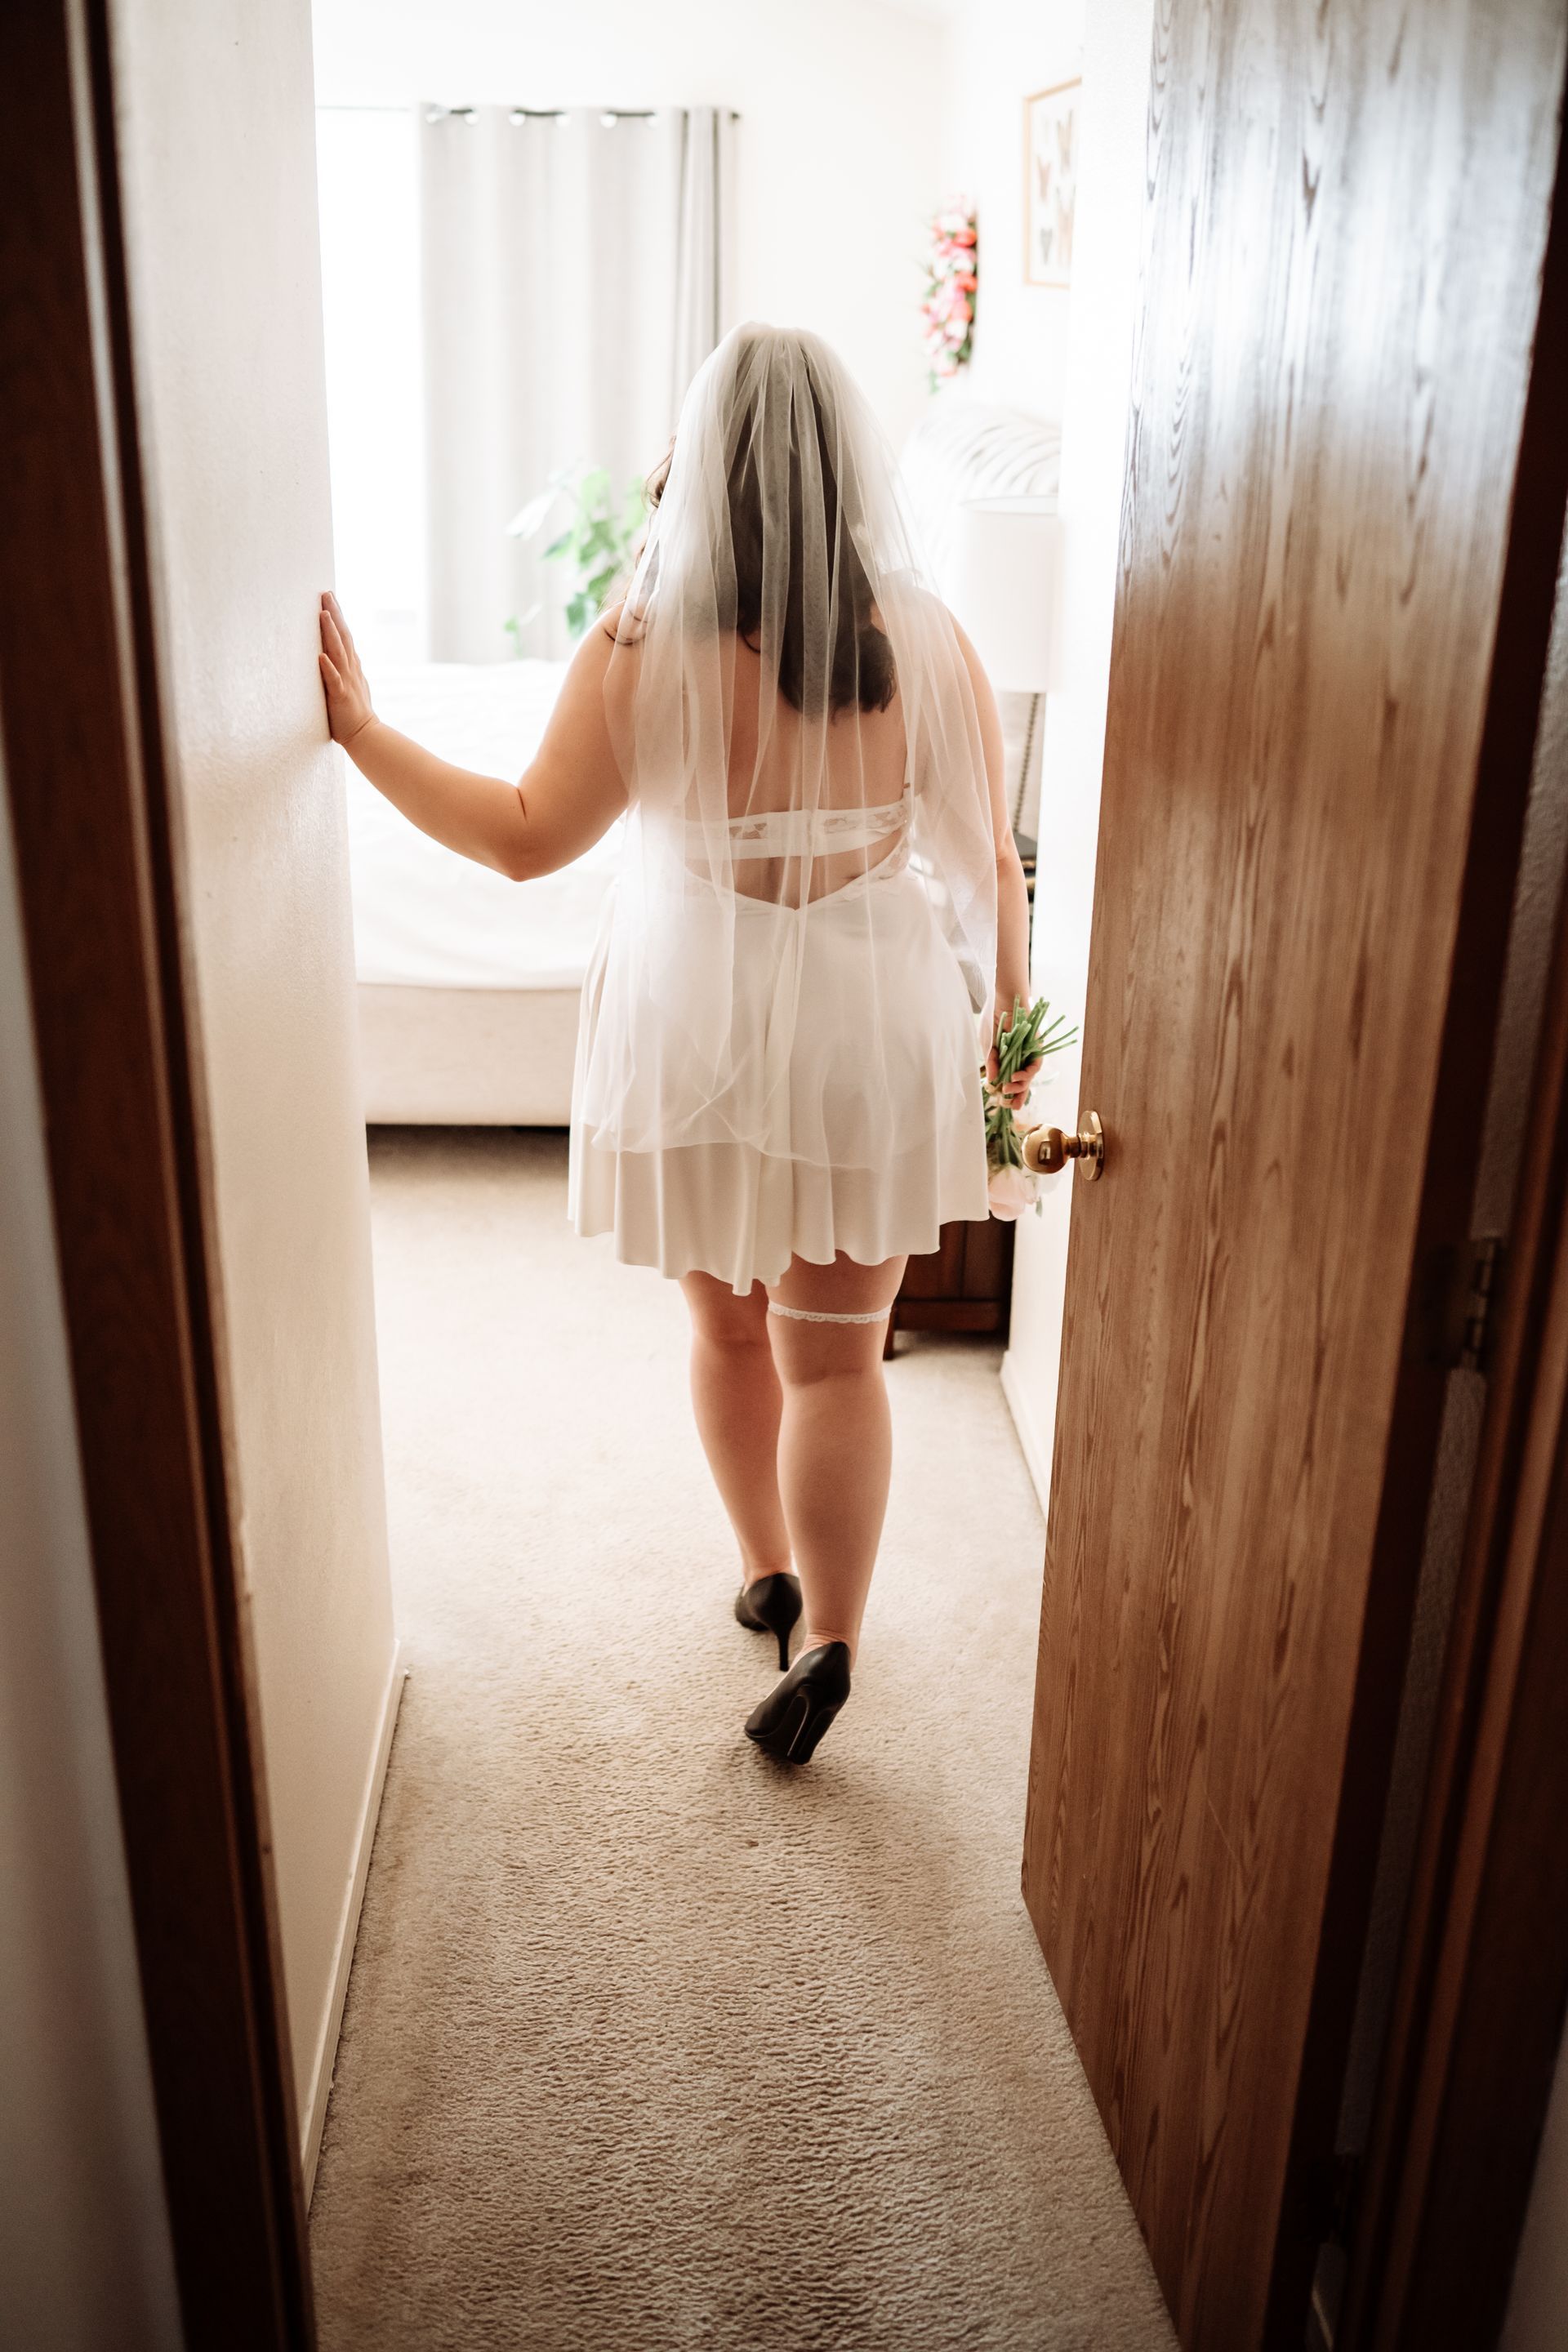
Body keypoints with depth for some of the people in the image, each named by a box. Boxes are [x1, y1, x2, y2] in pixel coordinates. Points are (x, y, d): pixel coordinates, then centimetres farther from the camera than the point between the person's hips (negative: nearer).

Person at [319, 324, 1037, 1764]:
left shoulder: (642, 648, -13)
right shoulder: (926, 642, -8)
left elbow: (528, 837, -9)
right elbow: (990, 862, -3)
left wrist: (362, 731, 0)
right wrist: (1008, 1020, 11)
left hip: (697, 1022, 0)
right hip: (868, 1023, 1)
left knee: (727, 1323, 20)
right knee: (835, 1352, 10)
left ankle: (767, 1574, 38)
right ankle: (828, 1640, 13)